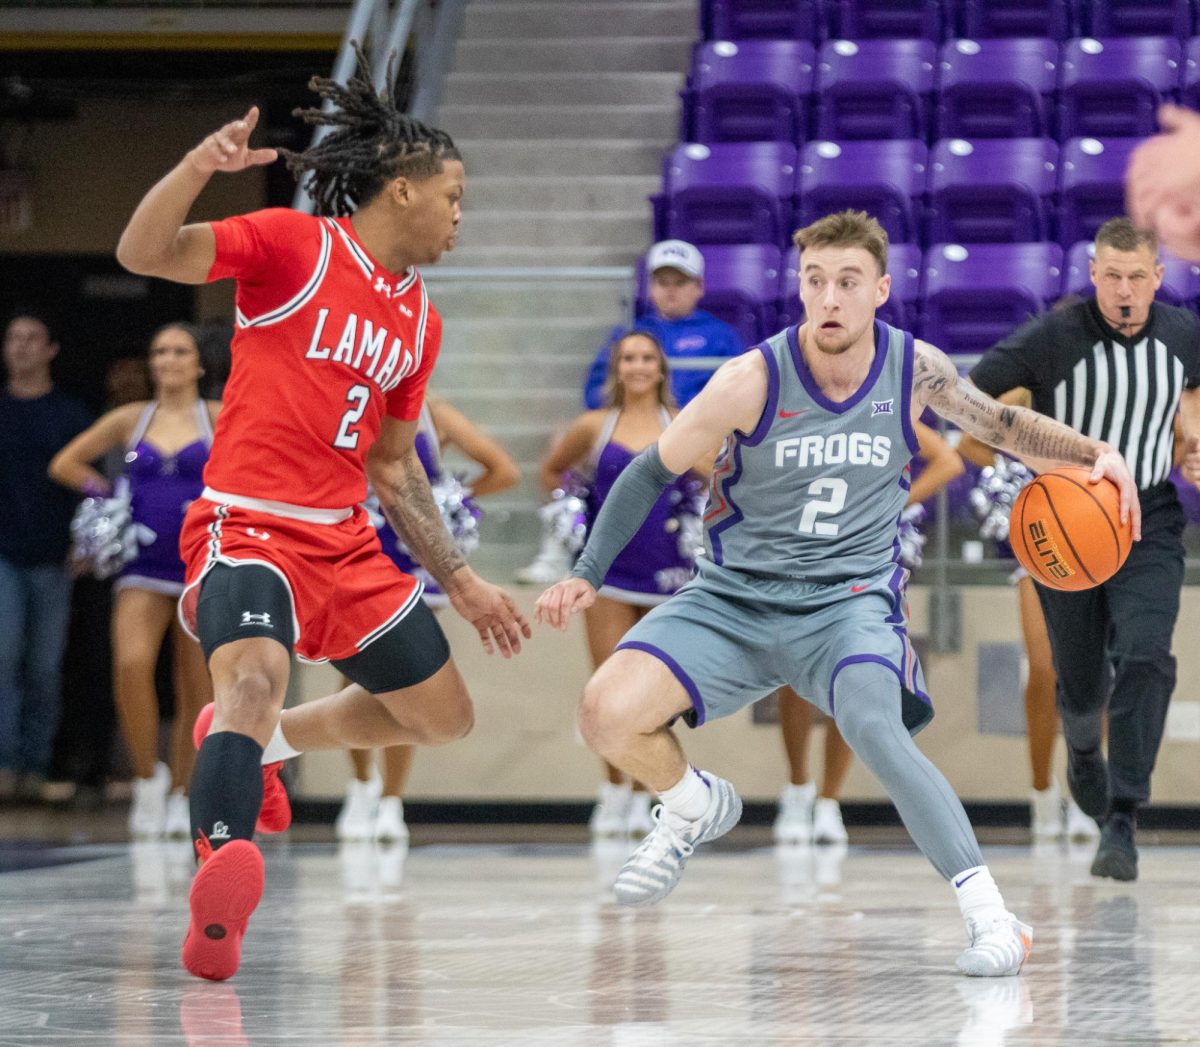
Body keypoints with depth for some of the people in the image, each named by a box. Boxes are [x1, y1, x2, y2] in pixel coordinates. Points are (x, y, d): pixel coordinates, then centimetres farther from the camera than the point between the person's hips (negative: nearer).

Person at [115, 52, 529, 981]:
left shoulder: (420, 320, 17)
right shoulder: (295, 245, -4)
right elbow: (142, 252, -15)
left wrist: (461, 580, 22)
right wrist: (199, 166, -33)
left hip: (346, 541, 8)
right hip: (249, 523, -8)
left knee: (443, 716, 16)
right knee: (256, 677, -35)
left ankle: (258, 741, 34)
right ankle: (224, 873, -48)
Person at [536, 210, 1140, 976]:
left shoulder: (916, 370, -6)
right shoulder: (753, 382, -13)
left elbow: (1000, 424, 11)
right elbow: (654, 472, -1)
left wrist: (1094, 452, -6)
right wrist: (587, 575, -7)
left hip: (850, 601, -1)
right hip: (733, 597, 1)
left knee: (873, 728, -33)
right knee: (609, 713, -20)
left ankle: (991, 914, -31)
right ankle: (697, 809, 15)